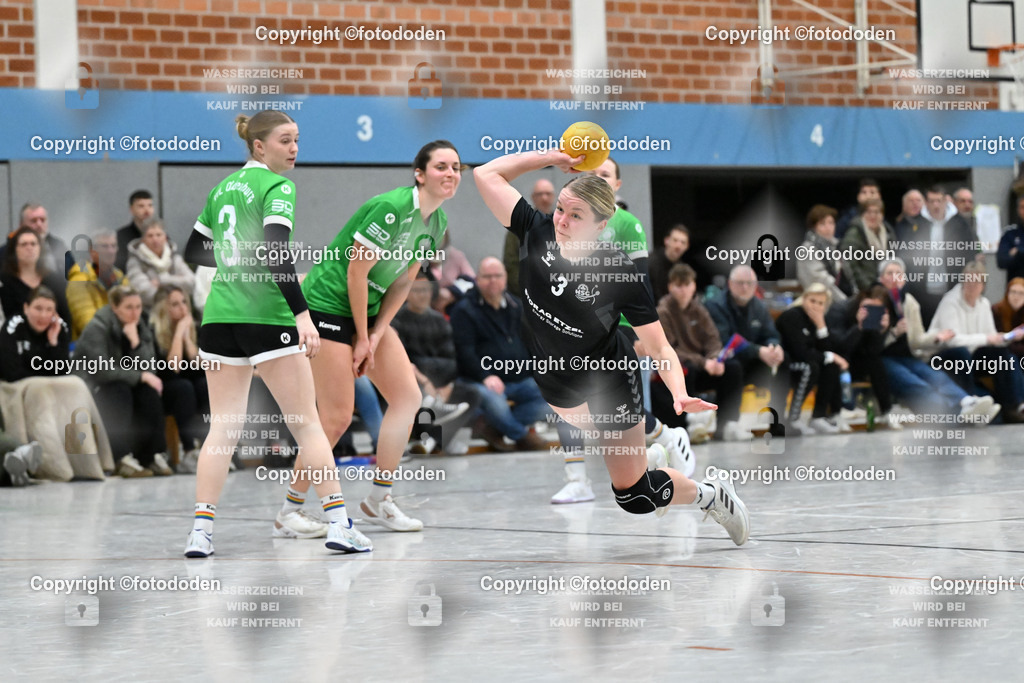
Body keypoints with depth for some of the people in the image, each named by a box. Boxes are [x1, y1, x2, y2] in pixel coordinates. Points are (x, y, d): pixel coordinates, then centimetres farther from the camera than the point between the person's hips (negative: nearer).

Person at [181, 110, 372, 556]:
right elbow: (275, 252, -21)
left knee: (222, 427, 6)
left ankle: (201, 529, -4)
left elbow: (194, 251, 23)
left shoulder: (223, 188, 15)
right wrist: (302, 314, -26)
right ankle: (338, 524, -2)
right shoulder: (277, 187, -7)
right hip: (267, 317, -6)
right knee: (307, 423, 0)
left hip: (219, 315, 6)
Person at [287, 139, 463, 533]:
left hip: (369, 310, 9)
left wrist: (375, 336, -3)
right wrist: (363, 338, -14)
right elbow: (357, 271, -21)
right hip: (329, 305, -9)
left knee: (408, 397, 2)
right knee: (337, 418, -10)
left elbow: (402, 282, 8)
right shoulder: (392, 208, -24)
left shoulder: (436, 223, 4)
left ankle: (378, 500, 12)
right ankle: (290, 509, 4)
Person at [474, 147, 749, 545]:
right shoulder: (537, 234, -22)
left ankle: (711, 494, 32)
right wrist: (553, 157, -22)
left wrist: (679, 394, -43)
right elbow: (486, 174, -19)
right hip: (555, 381, 4)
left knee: (634, 496, 6)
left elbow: (660, 349, -25)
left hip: (610, 383, -4)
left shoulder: (621, 273, -31)